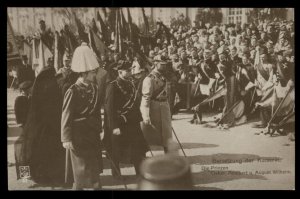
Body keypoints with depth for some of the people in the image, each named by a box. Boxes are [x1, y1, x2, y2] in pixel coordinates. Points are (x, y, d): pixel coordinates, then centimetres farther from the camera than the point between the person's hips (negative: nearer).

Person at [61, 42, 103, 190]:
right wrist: (66, 138, -16)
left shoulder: (94, 88, 4)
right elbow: (66, 116, -15)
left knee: (94, 169, 15)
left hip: (93, 134, 7)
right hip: (78, 136, -7)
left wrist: (99, 129, 11)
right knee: (80, 171, 4)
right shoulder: (73, 92, -17)